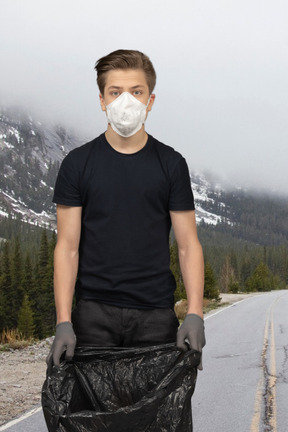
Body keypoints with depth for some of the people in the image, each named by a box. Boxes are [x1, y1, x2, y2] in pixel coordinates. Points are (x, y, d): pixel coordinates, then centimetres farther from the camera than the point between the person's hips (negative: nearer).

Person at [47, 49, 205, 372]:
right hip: (94, 313, 0)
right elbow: (68, 247, 0)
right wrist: (63, 322, -10)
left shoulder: (171, 164, 5)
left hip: (156, 314, 1)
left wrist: (194, 314, -10)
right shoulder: (77, 163, 3)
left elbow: (188, 245, 3)